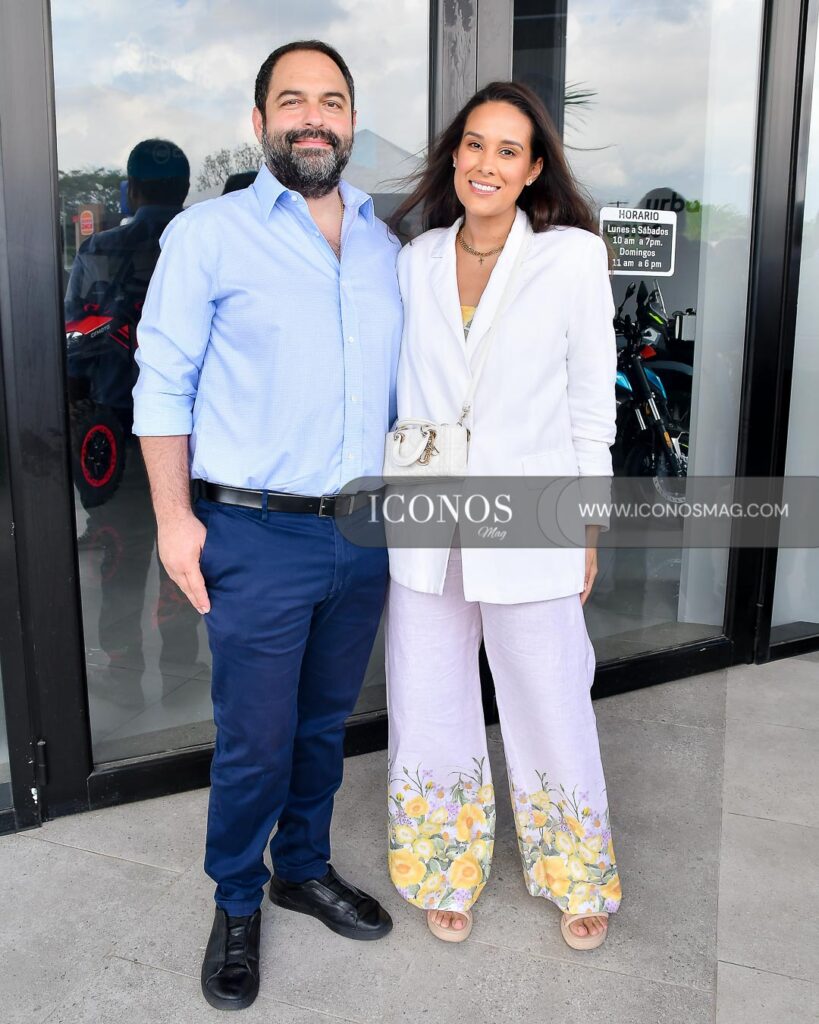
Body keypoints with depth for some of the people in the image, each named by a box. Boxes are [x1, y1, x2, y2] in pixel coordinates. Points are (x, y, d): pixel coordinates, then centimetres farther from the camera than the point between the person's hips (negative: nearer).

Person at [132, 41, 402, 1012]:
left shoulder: (384, 243, 11)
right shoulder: (207, 234, -3)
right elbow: (164, 383, -5)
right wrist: (174, 516, -11)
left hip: (363, 533, 5)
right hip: (258, 538, -4)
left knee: (325, 722, 18)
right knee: (254, 741, 4)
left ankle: (305, 866, 40)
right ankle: (236, 905, 29)